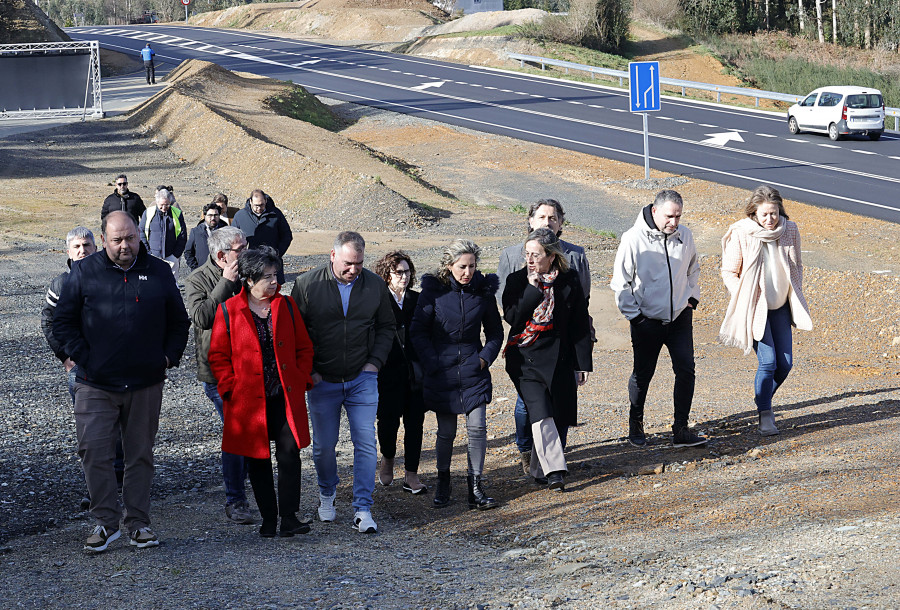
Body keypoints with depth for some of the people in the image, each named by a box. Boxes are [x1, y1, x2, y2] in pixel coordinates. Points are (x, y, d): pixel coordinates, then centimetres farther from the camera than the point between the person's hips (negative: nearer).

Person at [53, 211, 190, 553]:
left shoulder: (158, 272, 6)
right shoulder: (84, 272, 1)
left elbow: (179, 322, 15)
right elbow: (63, 322, 4)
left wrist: (169, 357, 3)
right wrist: (84, 358, -5)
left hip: (146, 384, 1)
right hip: (96, 385, -1)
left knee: (140, 454, 8)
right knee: (94, 453, -6)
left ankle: (138, 522, 17)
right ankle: (106, 522, 6)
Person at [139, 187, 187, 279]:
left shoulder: (177, 214, 2)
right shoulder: (148, 213, 2)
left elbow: (183, 236, 4)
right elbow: (141, 233, 6)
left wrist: (176, 255, -3)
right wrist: (148, 252, -2)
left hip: (171, 258, 0)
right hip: (153, 257, 0)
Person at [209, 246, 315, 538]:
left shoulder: (286, 306, 8)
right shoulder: (229, 311, 0)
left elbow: (304, 347, 13)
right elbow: (217, 355, 3)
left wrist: (302, 380, 2)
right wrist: (230, 387, -5)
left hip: (286, 397, 1)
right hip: (249, 400, -1)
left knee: (290, 452, -8)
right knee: (258, 458, 6)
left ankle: (289, 517, -5)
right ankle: (268, 518, 17)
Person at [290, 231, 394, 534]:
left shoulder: (375, 285, 0)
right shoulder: (307, 285, -7)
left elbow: (386, 327, 12)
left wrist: (375, 361, 0)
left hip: (363, 378, 1)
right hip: (322, 381, -1)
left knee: (366, 443, -5)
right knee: (324, 445, 8)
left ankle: (363, 509, 1)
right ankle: (327, 494, 34)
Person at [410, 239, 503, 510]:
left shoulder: (483, 291, 0)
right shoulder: (434, 290, -6)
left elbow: (495, 331, 12)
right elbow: (418, 331, -2)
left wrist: (486, 356, -3)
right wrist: (432, 363, -10)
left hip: (474, 369, 2)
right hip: (442, 372, -1)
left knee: (477, 427, -7)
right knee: (446, 432, 4)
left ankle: (475, 488, 2)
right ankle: (443, 482, 26)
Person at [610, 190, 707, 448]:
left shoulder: (684, 235, 0)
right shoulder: (633, 239, -14)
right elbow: (621, 283, -8)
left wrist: (692, 297, 11)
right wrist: (634, 315, -9)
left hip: (680, 318, 4)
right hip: (647, 320, -3)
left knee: (686, 369, -3)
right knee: (642, 374, 8)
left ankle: (681, 430, 4)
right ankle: (635, 424, 28)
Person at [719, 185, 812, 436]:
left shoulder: (789, 230, -3)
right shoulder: (740, 234, -14)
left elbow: (796, 267, 12)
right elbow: (729, 272, -4)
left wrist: (796, 299, 5)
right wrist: (745, 301, -11)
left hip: (781, 305, 4)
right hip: (754, 307, -4)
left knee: (785, 362, 4)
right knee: (768, 361, -13)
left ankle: (763, 400, 30)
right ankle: (765, 414, 2)